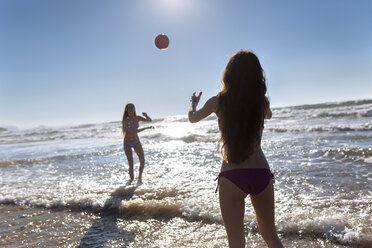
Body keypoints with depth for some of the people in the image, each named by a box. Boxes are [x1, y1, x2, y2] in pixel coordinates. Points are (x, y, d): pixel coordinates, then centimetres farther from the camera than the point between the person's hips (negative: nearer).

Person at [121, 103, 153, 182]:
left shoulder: (137, 118, -4)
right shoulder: (125, 121, -18)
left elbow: (149, 120, 4)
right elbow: (133, 131, -27)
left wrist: (146, 115, -19)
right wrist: (146, 128, -26)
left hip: (136, 142, 3)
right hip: (127, 144, -3)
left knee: (142, 161, -9)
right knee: (131, 164, -1)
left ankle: (140, 176, 14)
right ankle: (131, 178, 22)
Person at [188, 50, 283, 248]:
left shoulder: (218, 102, -4)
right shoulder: (262, 102, 1)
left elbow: (193, 118, 16)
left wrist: (193, 104, 37)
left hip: (232, 177, -3)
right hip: (262, 174, 3)